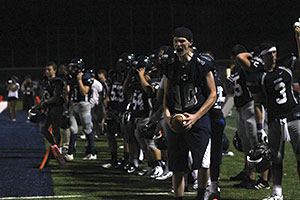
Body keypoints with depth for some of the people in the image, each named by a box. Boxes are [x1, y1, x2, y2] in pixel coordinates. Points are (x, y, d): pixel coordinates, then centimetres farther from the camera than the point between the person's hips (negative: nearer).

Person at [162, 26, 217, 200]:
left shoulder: (203, 65, -3)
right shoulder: (170, 67, 10)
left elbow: (212, 95, -2)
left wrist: (195, 117, -11)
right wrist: (167, 115, -1)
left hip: (198, 121, -4)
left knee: (203, 164, -8)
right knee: (177, 168, 5)